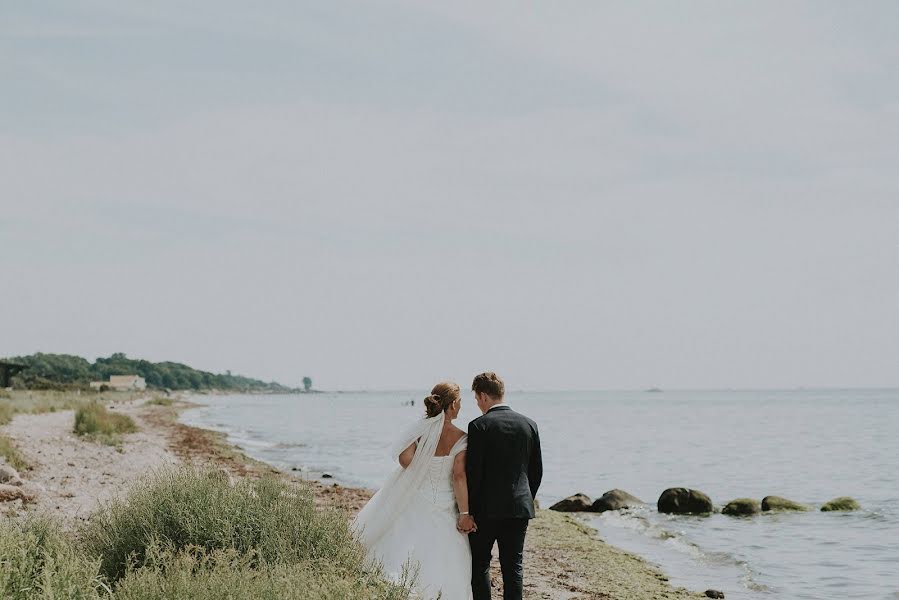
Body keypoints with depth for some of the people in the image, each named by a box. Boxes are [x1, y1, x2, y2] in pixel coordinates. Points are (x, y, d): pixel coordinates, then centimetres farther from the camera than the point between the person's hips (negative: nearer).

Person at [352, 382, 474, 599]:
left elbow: (405, 459, -18)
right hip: (445, 508, -2)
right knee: (445, 563, 6)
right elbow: (459, 476, -16)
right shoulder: (460, 438, -11)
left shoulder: (421, 428, -5)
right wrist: (465, 513, -14)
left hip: (416, 504, 2)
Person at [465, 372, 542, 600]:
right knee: (513, 566, 8)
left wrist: (467, 512, -8)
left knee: (480, 564, 7)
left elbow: (473, 472, -13)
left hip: (487, 508, -4)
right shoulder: (529, 424, 5)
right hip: (520, 508, 4)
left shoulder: (479, 425, -11)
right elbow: (536, 471, 10)